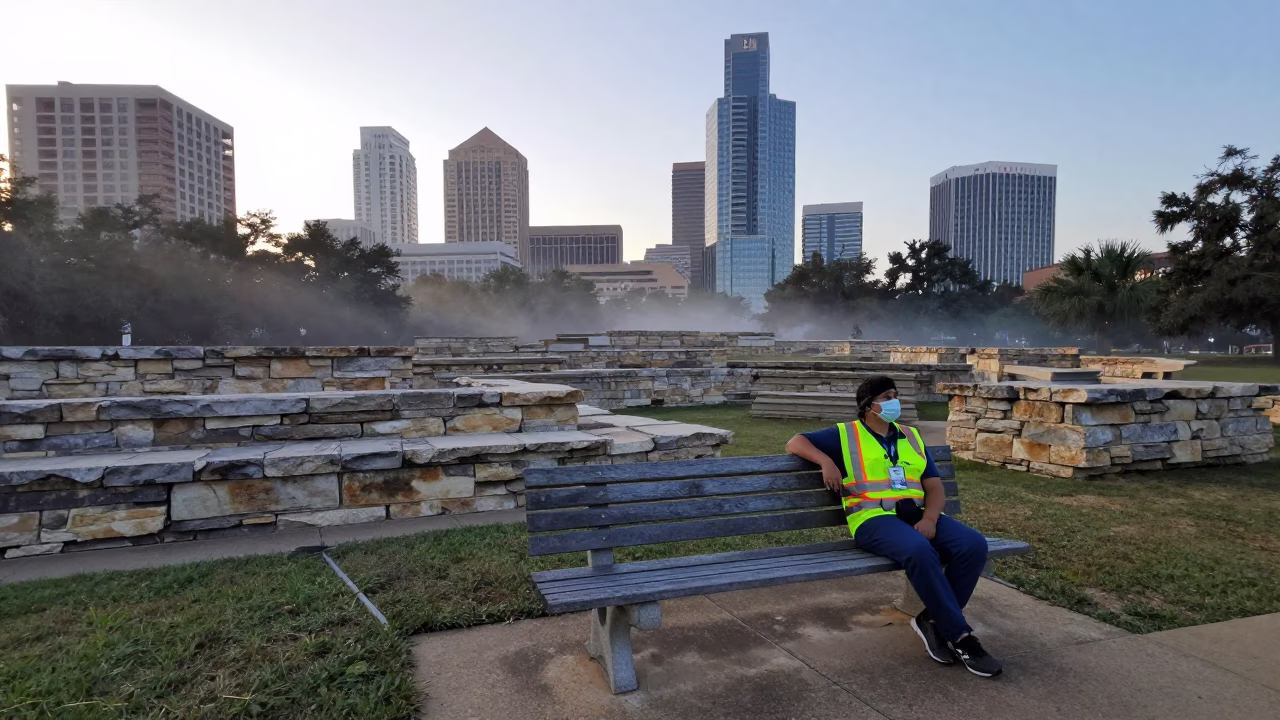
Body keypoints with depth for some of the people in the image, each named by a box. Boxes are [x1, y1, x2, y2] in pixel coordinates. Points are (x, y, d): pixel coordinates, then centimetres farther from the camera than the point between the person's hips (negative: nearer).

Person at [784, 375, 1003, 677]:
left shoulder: (911, 436, 21)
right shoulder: (845, 435, 9)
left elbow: (935, 485, 14)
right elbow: (795, 443, 7)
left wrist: (929, 518, -7)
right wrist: (827, 461, -12)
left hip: (918, 514, 5)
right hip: (874, 518, -5)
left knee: (974, 544, -21)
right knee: (920, 551, -36)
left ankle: (933, 620, -7)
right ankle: (959, 636, -20)